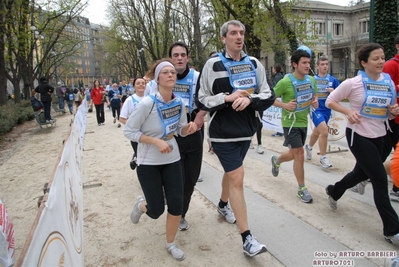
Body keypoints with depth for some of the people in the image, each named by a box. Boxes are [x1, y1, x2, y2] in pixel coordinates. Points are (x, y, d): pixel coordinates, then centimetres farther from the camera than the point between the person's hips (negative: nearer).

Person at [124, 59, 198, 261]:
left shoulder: (179, 103, -6)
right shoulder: (147, 103, -22)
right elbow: (128, 131, -16)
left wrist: (189, 128, -16)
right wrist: (156, 141, -25)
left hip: (172, 160, 4)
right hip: (148, 162, -4)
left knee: (176, 205, 2)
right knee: (156, 211, 4)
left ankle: (171, 244, 28)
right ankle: (141, 205, 43)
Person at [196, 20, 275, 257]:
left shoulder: (254, 64, 4)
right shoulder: (213, 65, -7)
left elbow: (268, 96, 2)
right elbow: (201, 100, -6)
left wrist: (249, 99, -18)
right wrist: (228, 97, -20)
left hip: (246, 130, 5)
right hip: (223, 132, -5)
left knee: (232, 171, 22)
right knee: (237, 177, -8)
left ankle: (223, 205, 50)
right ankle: (247, 239, -1)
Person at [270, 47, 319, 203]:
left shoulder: (311, 80, 2)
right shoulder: (285, 81, -17)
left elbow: (314, 96, 17)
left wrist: (315, 102, -5)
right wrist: (285, 105, -26)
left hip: (303, 122, 7)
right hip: (290, 123, -7)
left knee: (294, 154, 19)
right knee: (299, 155, -6)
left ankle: (276, 161, 51)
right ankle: (302, 189, 9)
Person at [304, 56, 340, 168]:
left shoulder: (333, 80, 1)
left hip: (327, 110, 3)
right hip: (316, 109, -3)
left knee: (317, 132, 19)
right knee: (324, 131, -20)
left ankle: (309, 146, 49)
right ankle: (323, 158, -6)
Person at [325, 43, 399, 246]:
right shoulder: (353, 83, -13)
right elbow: (329, 101, -6)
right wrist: (348, 112, -21)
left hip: (378, 136, 7)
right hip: (358, 135, -6)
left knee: (362, 173, 20)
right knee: (380, 180, -6)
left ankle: (333, 191, 49)